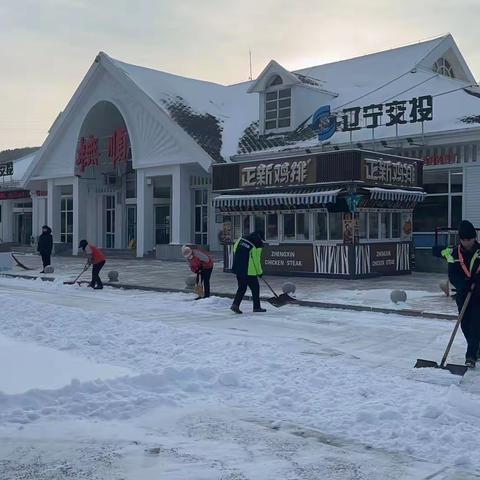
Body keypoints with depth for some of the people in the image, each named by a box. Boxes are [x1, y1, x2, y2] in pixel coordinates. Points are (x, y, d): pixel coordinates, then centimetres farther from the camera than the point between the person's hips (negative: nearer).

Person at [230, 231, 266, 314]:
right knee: (255, 288, 9)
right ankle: (256, 307, 15)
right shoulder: (257, 247, -11)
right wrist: (260, 272, 6)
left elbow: (234, 250, 15)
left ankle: (235, 305, 4)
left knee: (241, 288, 15)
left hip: (238, 269, 6)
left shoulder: (241, 240, 6)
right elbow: (256, 261, -8)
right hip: (249, 271, -6)